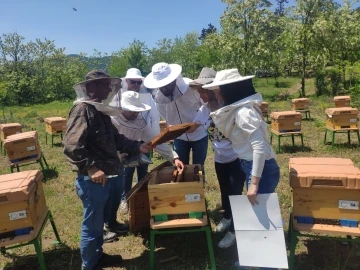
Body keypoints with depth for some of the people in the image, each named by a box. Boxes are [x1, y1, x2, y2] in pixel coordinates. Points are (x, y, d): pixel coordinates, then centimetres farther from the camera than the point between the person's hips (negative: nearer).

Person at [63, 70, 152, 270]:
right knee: (92, 225, 7)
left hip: (109, 177, 10)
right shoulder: (82, 109, -18)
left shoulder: (101, 109, 13)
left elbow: (115, 139, 18)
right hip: (93, 180, -10)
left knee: (100, 221, 24)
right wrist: (90, 168, -27)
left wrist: (137, 147, 8)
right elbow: (71, 146, -26)